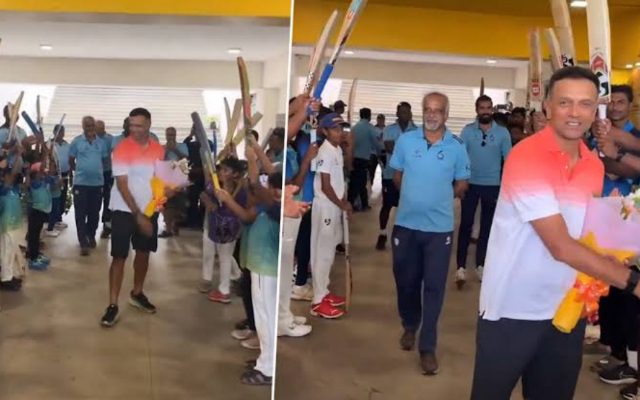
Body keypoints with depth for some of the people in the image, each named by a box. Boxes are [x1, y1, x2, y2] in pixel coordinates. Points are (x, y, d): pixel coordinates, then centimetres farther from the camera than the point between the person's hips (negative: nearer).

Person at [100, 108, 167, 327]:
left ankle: (137, 294, 34)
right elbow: (122, 185, -18)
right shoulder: (122, 148, -15)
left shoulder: (158, 149, 1)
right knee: (119, 257, -3)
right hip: (125, 210, -5)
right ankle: (113, 305, 3)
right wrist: (138, 215, -22)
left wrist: (167, 189, -13)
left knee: (144, 253, 16)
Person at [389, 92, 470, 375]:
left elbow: (461, 184, 5)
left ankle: (428, 346, 11)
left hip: (439, 227, -2)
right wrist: (414, 197, 7)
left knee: (434, 286, 1)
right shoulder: (405, 140, -1)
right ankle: (409, 326, 39)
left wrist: (438, 199, 5)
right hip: (406, 223, 2)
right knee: (406, 280, 14)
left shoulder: (457, 146, -5)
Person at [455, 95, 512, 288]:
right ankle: (461, 267, 3)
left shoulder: (502, 132, -1)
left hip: (493, 185, 1)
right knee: (466, 224, -1)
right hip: (471, 184, -1)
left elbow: (509, 160, 2)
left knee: (487, 226, 10)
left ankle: (480, 265, 22)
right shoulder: (467, 130, -2)